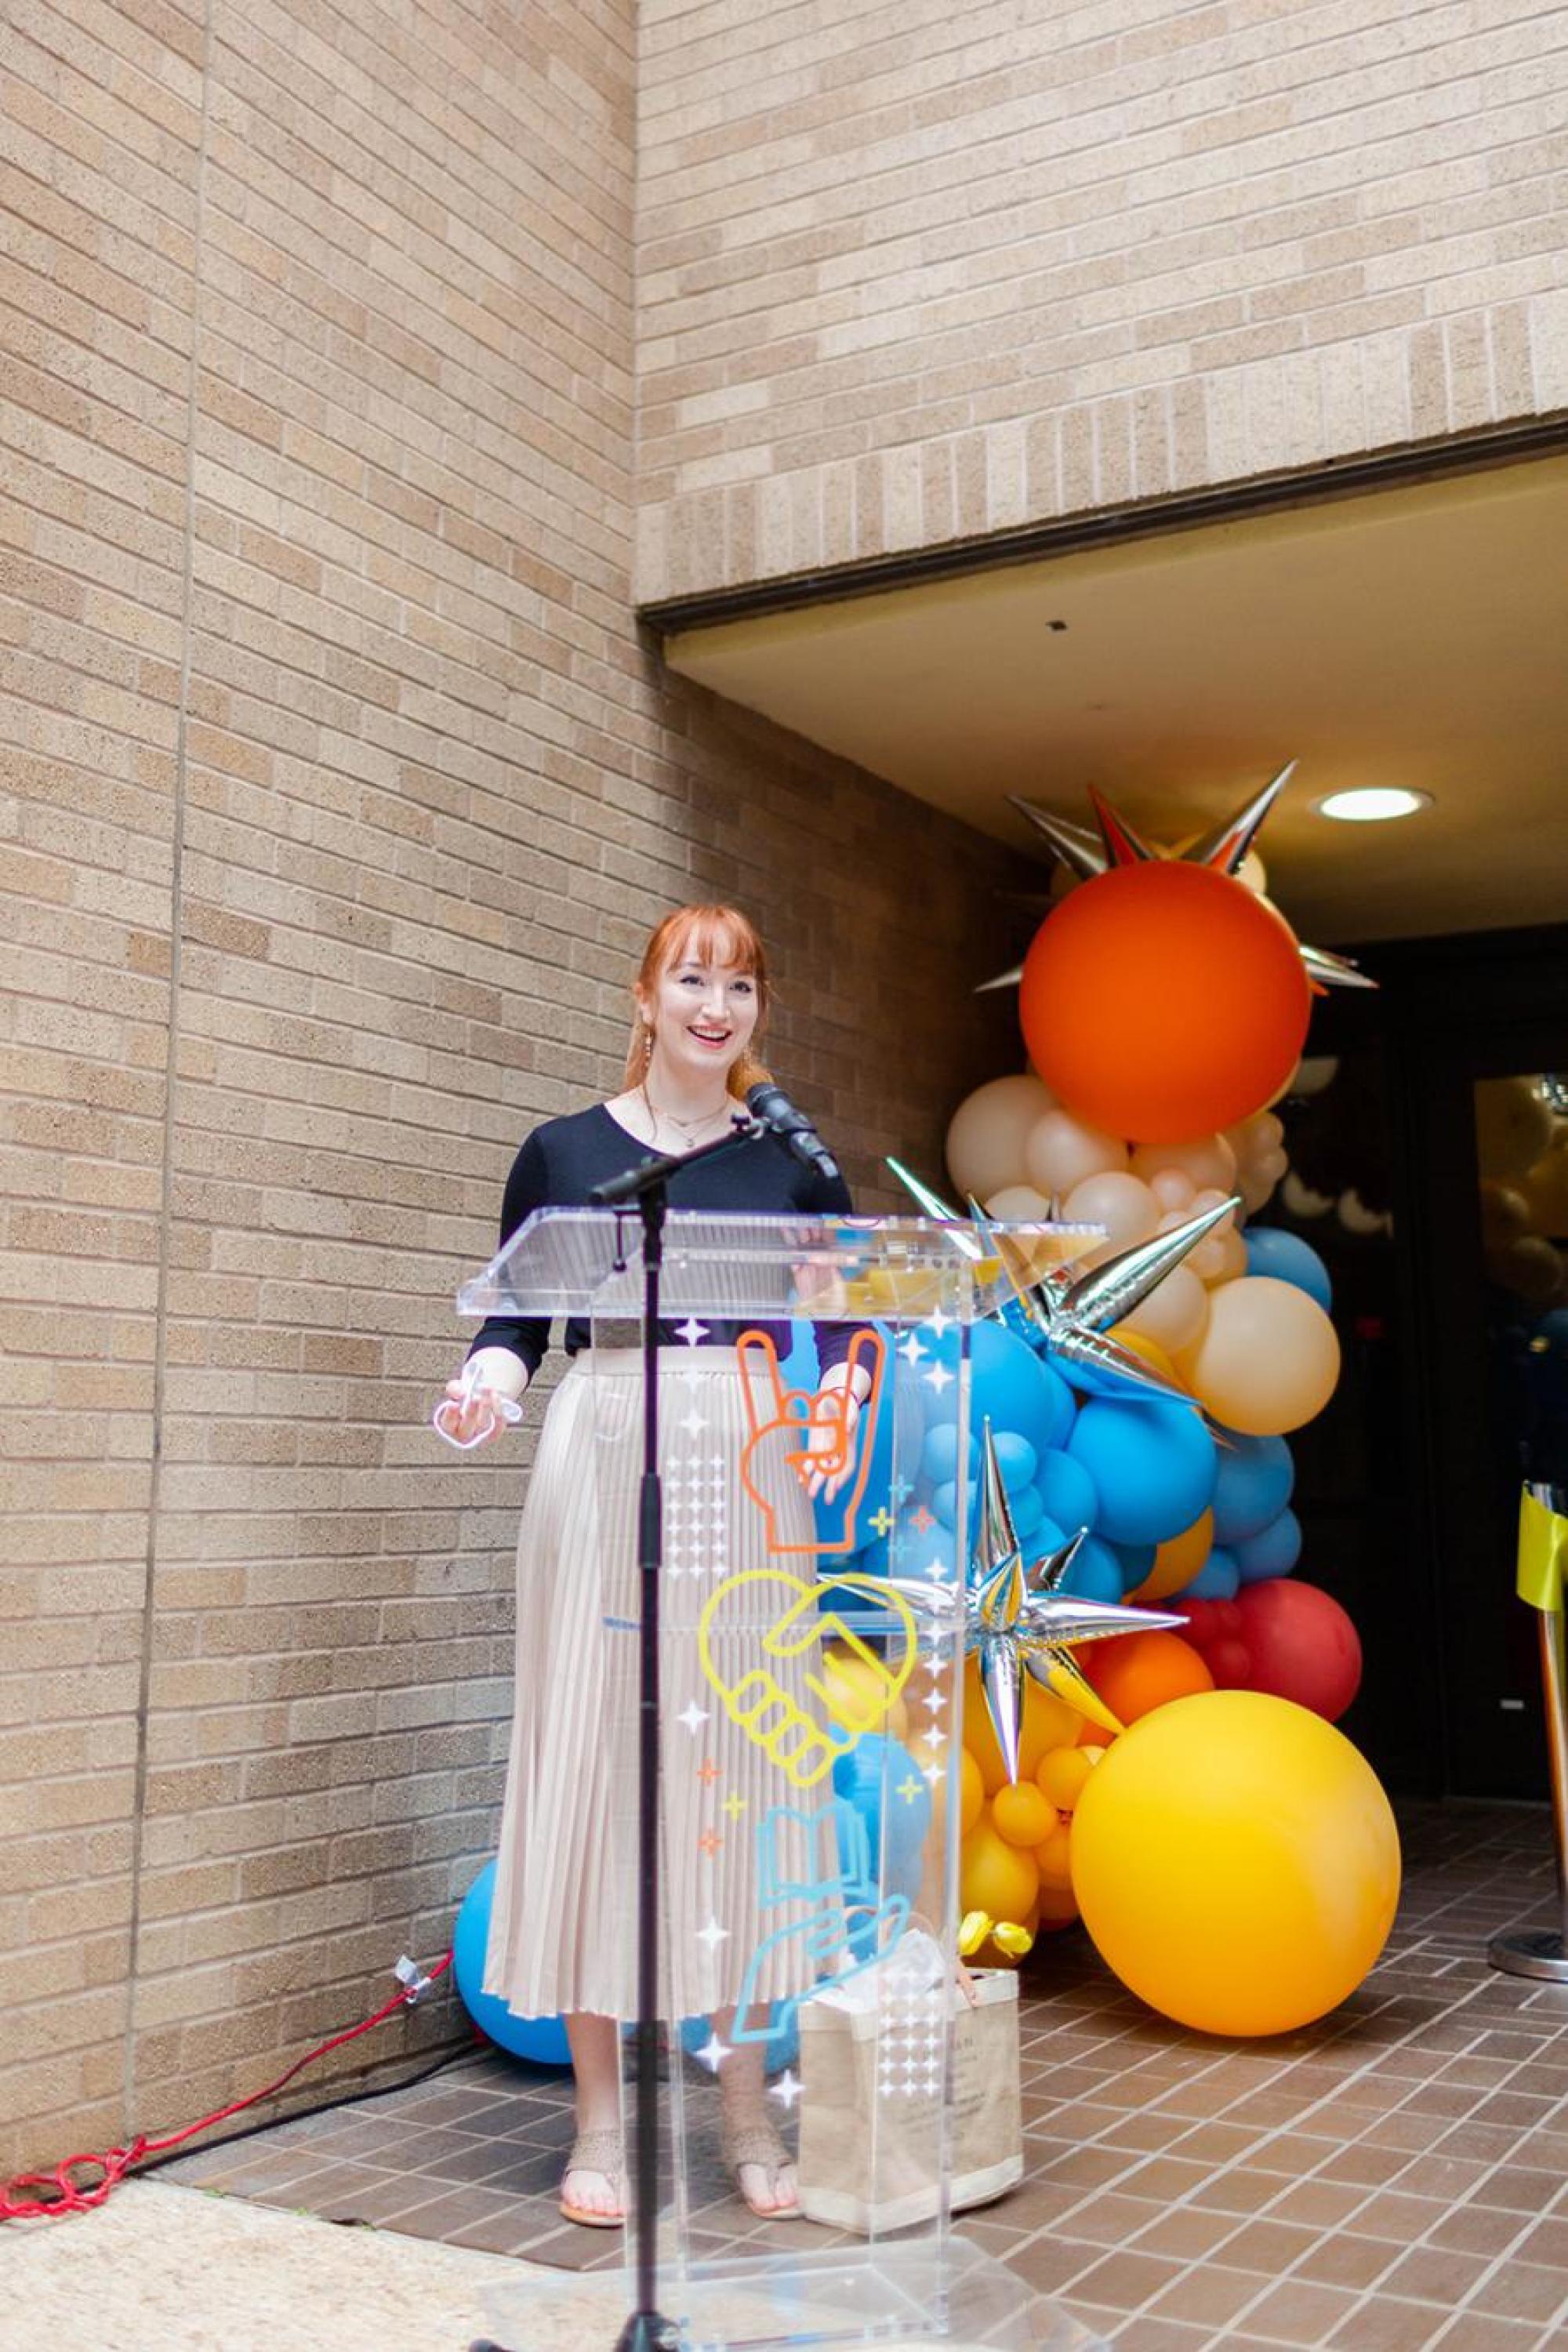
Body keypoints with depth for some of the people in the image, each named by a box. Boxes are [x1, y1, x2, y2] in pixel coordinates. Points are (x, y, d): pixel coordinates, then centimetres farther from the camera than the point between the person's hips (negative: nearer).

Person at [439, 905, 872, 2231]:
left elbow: (842, 1328, 11)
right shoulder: (564, 1153, 7)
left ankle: (745, 2107, 16)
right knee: (589, 1754, -1)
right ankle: (600, 2114, 11)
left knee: (738, 1761, 3)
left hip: (748, 1469, 1)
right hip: (601, 1459, -1)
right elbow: (517, 1319, 7)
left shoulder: (795, 1163, 10)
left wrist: (837, 1410, -9)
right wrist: (489, 1383, -14)